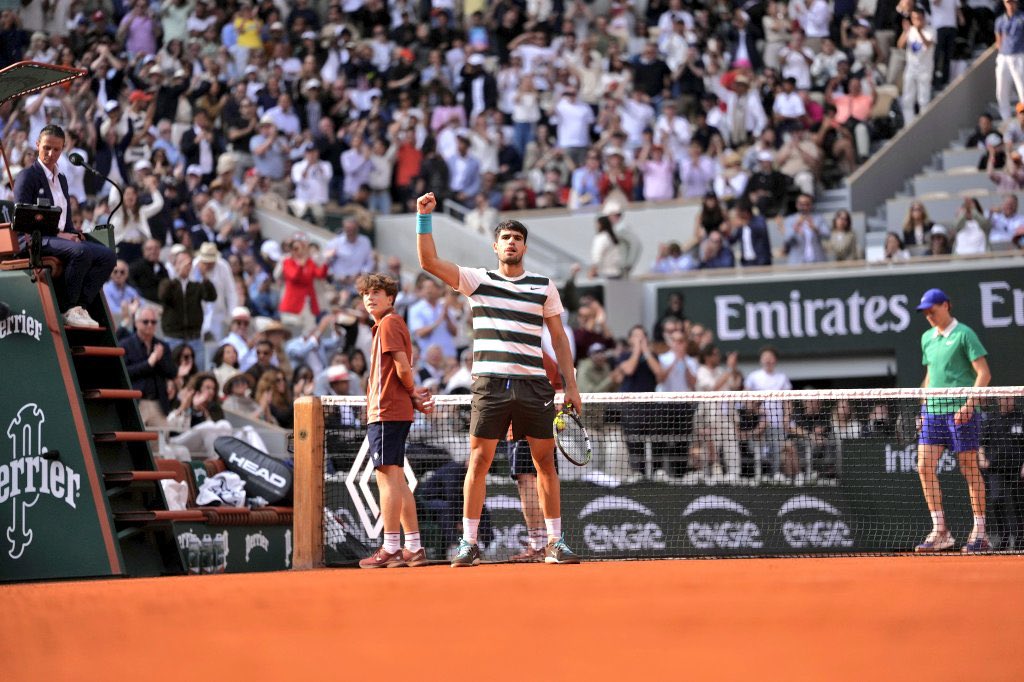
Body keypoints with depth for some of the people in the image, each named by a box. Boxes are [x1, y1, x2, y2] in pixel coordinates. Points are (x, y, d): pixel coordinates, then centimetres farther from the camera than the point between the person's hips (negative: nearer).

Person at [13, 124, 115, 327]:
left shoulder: (61, 179, 23)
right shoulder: (27, 176, -2)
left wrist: (74, 233, 1)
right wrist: (57, 234, -18)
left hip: (61, 237, 8)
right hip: (34, 241, -8)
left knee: (107, 255, -15)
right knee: (81, 252, -35)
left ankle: (79, 306, -21)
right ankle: (65, 310, -25)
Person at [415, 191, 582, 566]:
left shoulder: (544, 286, 12)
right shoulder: (477, 280, 9)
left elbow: (558, 338, 14)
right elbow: (429, 261, 0)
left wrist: (571, 384, 8)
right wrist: (424, 217, -10)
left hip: (534, 385, 1)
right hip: (490, 382, -1)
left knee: (545, 462, 2)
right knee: (479, 461, -4)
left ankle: (555, 542, 8)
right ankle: (469, 543, 0)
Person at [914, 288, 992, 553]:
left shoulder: (964, 334, -5)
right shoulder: (927, 338, 16)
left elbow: (984, 373, -9)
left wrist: (969, 404, -18)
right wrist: (923, 407, 16)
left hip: (961, 411, -7)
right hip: (933, 412, 7)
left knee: (969, 469, -2)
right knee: (925, 467, -4)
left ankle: (980, 532, 4)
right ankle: (940, 531, 0)